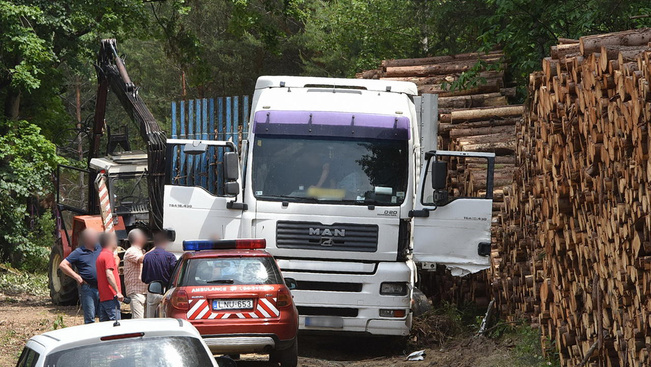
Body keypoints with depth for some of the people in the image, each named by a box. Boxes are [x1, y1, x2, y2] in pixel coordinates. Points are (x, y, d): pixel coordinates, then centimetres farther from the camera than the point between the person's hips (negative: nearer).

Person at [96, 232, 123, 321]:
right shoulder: (108, 255, -10)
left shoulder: (100, 256, 19)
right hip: (111, 297, -9)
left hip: (102, 297, 9)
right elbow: (109, 275, -20)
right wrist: (118, 292, -21)